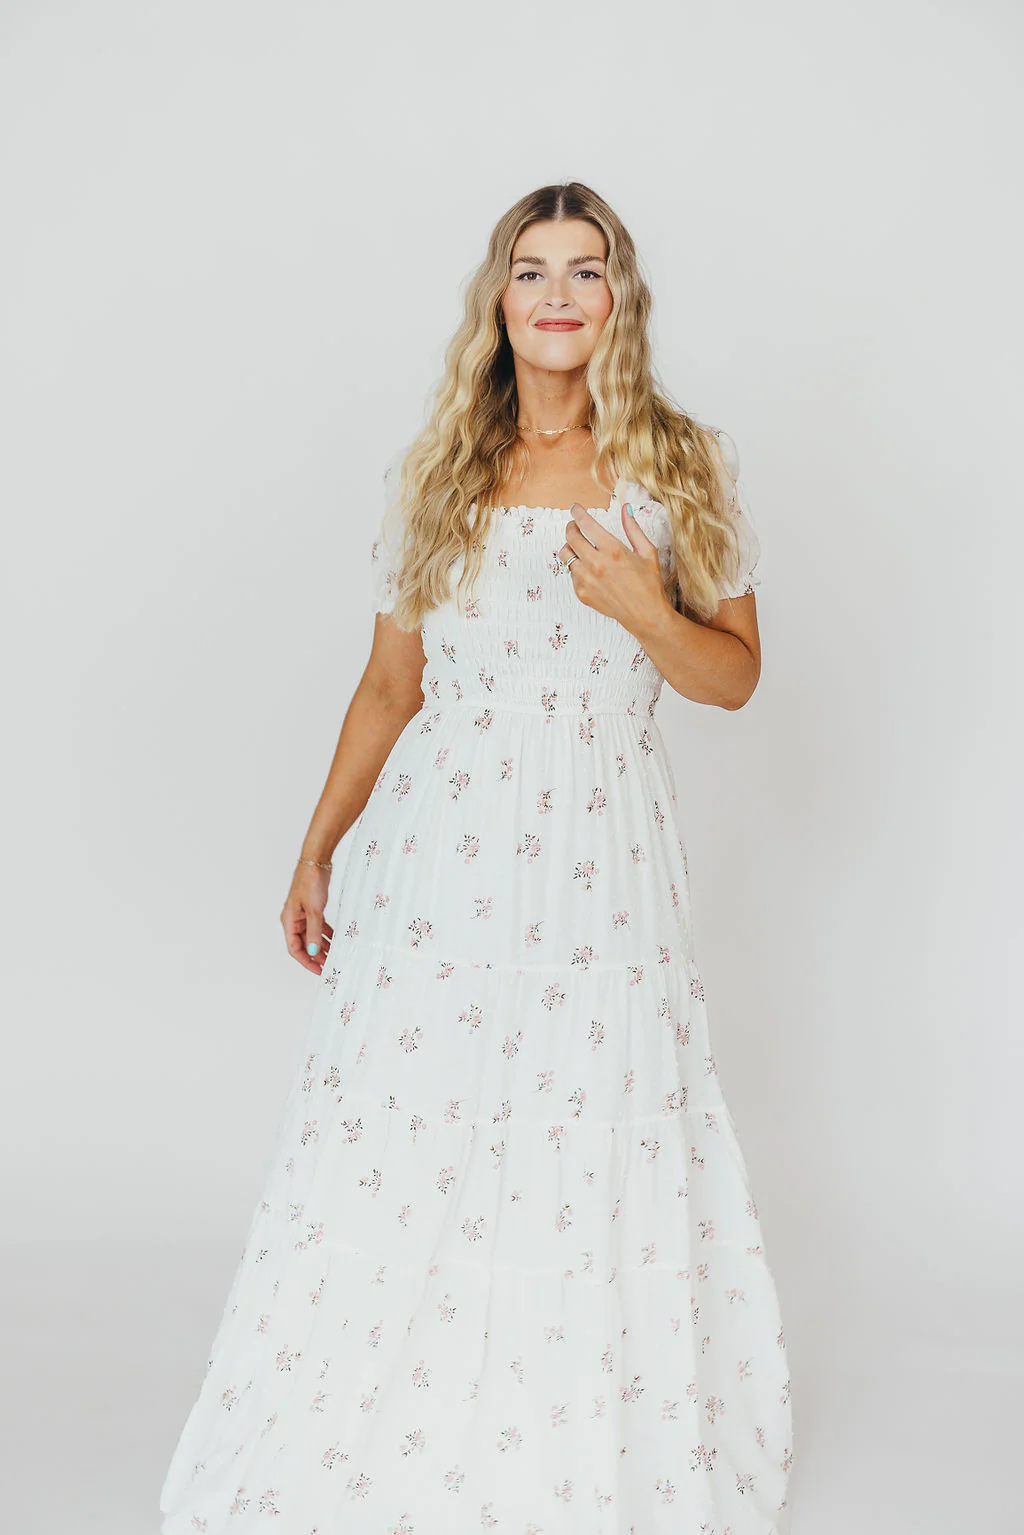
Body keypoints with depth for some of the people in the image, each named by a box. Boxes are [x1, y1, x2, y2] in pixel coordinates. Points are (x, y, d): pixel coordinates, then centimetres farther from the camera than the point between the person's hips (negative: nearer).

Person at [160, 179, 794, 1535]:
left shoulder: (687, 467, 4)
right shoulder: (434, 475, 7)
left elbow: (736, 675, 7)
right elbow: (390, 684, 11)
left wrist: (642, 610, -13)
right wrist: (318, 850, 9)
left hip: (603, 861, -1)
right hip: (443, 856, 1)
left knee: (599, 1162, 3)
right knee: (401, 1145, 2)